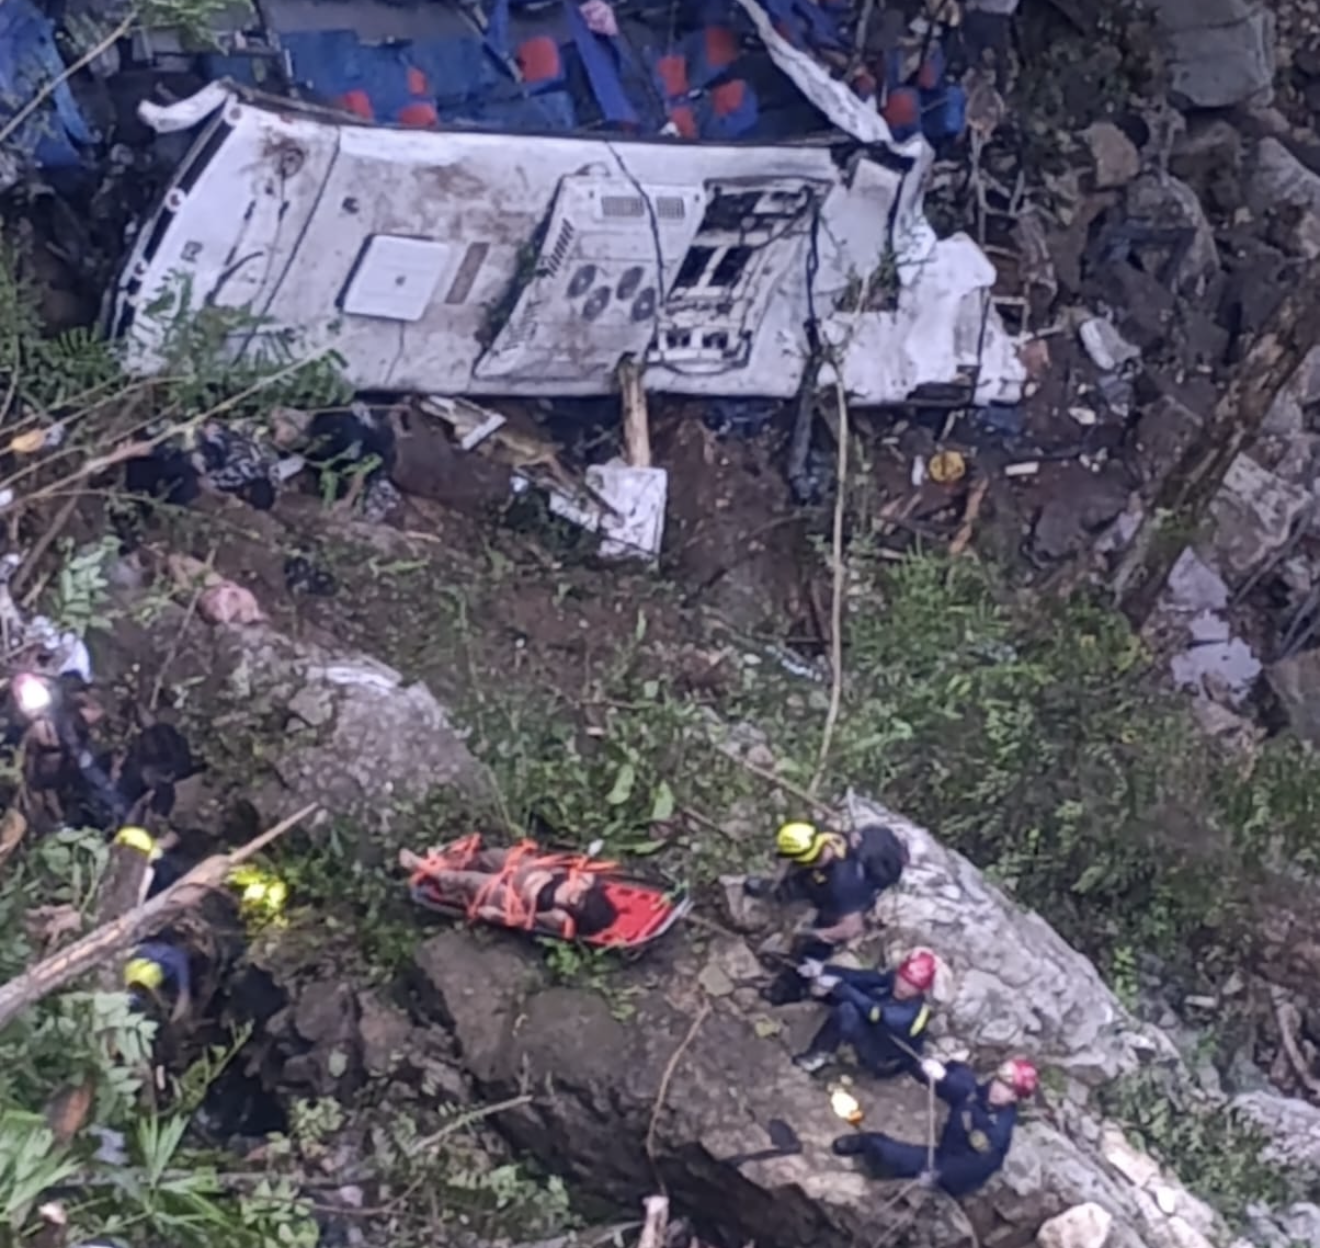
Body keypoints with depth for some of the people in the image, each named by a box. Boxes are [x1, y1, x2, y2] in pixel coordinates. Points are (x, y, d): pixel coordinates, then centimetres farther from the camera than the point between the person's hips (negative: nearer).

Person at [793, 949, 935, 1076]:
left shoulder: (912, 1011, -36)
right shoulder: (893, 979, -14)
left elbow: (873, 1010, -43)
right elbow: (861, 977, -19)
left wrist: (838, 987, -40)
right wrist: (823, 970, -29)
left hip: (885, 1063, -8)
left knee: (846, 1011, -30)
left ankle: (818, 1056, -8)